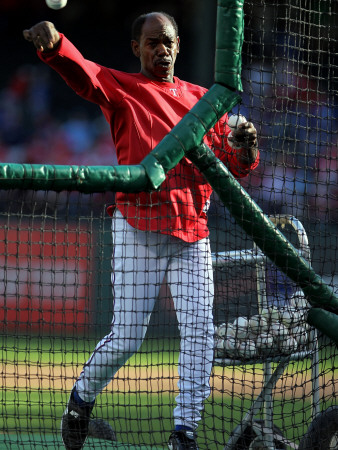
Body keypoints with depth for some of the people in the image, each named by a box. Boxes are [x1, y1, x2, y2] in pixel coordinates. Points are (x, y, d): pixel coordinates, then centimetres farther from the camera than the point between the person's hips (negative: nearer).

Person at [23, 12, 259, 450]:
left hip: (192, 232, 4)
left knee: (199, 330, -5)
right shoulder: (121, 88, 4)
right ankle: (81, 398, 21)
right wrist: (52, 43, -38)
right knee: (126, 336, -5)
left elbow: (228, 166, 16)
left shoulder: (201, 98, 17)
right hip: (138, 226, -4)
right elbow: (81, 72, -16)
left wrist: (245, 150, -8)